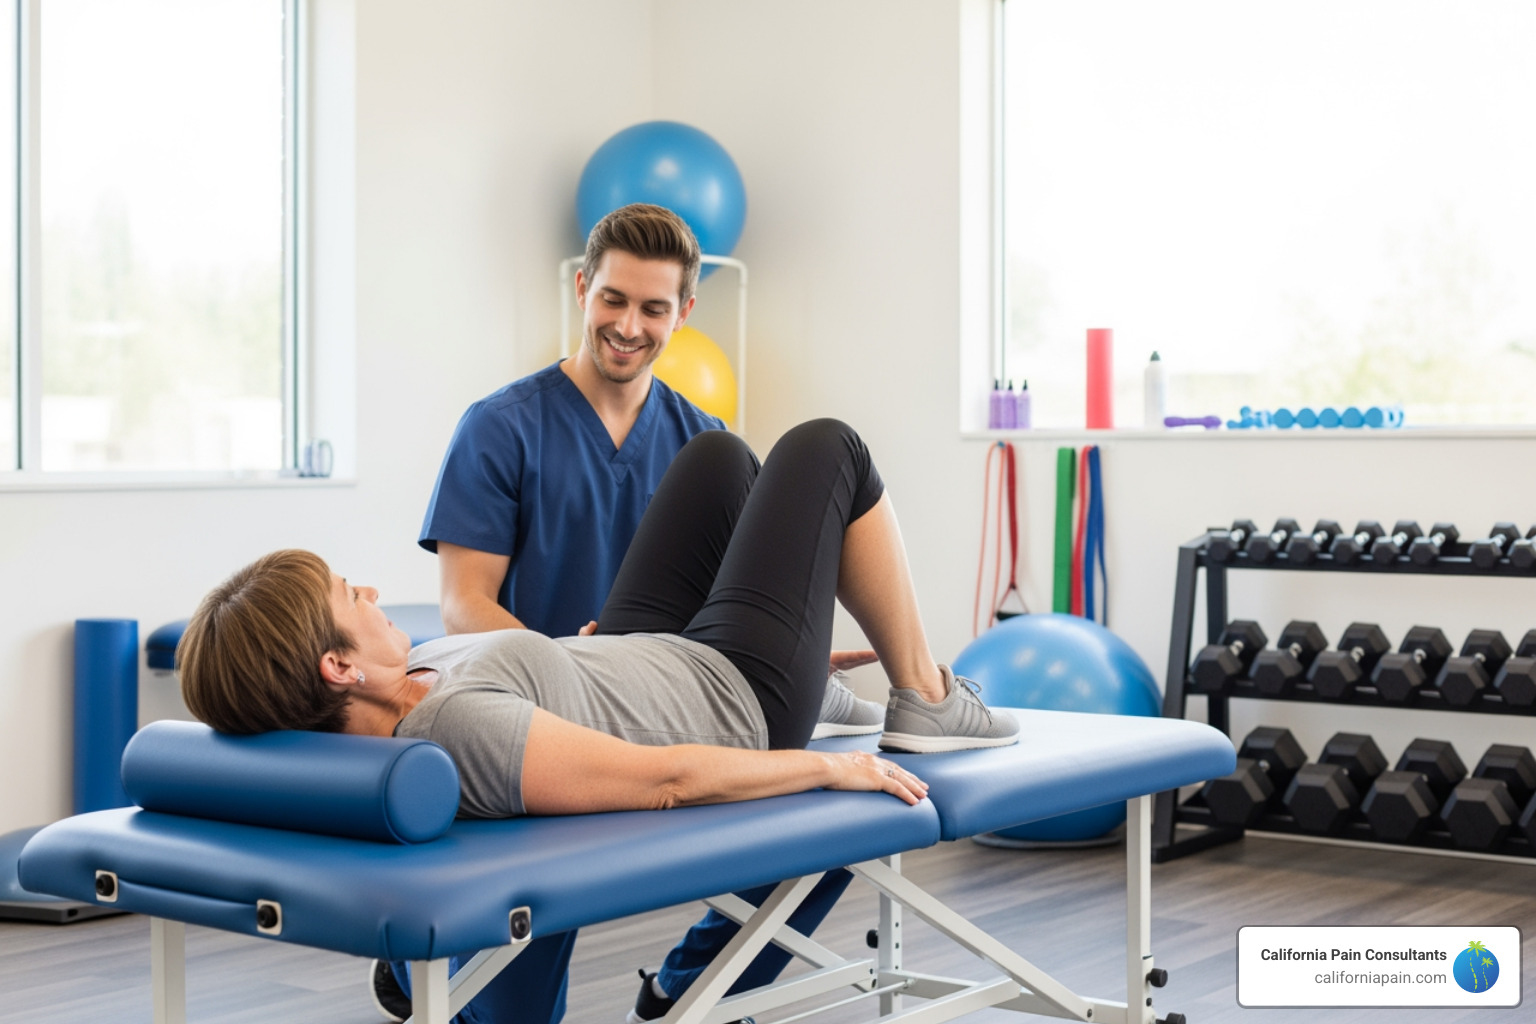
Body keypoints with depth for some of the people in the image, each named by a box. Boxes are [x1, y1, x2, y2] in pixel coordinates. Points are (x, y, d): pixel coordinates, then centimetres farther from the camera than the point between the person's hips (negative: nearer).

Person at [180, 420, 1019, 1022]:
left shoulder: (384, 701, -15)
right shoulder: (455, 728, -42)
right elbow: (666, 778, -37)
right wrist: (833, 767, -26)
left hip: (645, 658, 8)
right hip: (740, 702, -8)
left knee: (718, 453, 22)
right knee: (827, 448, 5)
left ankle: (821, 673, 38)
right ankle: (926, 703, 21)